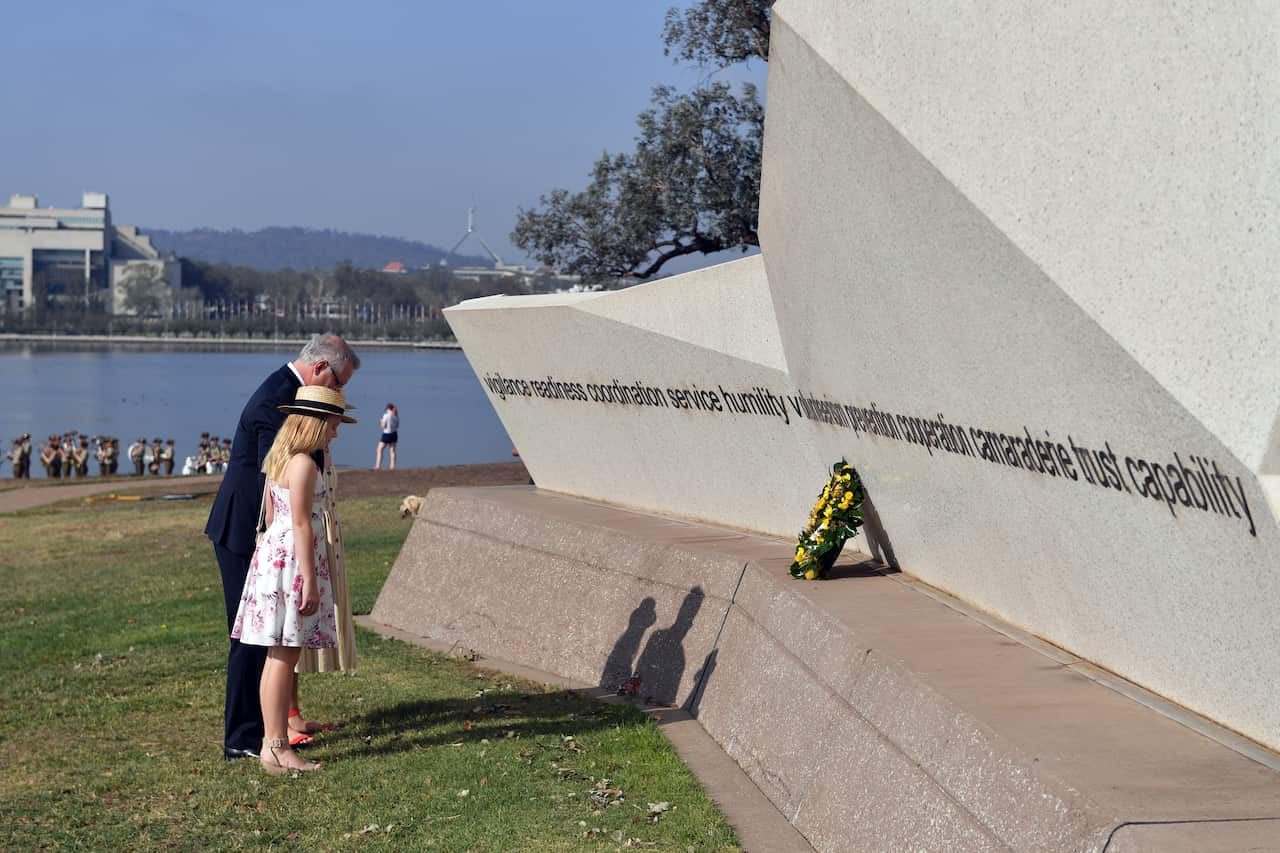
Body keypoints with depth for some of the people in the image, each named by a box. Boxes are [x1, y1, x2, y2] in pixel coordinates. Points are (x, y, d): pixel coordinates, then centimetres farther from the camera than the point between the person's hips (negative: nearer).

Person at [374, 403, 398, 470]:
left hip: (387, 434, -6)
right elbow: (397, 426, 10)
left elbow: (383, 426, -14)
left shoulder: (386, 415, -16)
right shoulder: (396, 416, 3)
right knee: (392, 450, 9)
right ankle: (392, 466, 4)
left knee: (380, 450, 3)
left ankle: (377, 466, -3)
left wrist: (381, 422, 5)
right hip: (394, 434, 6)